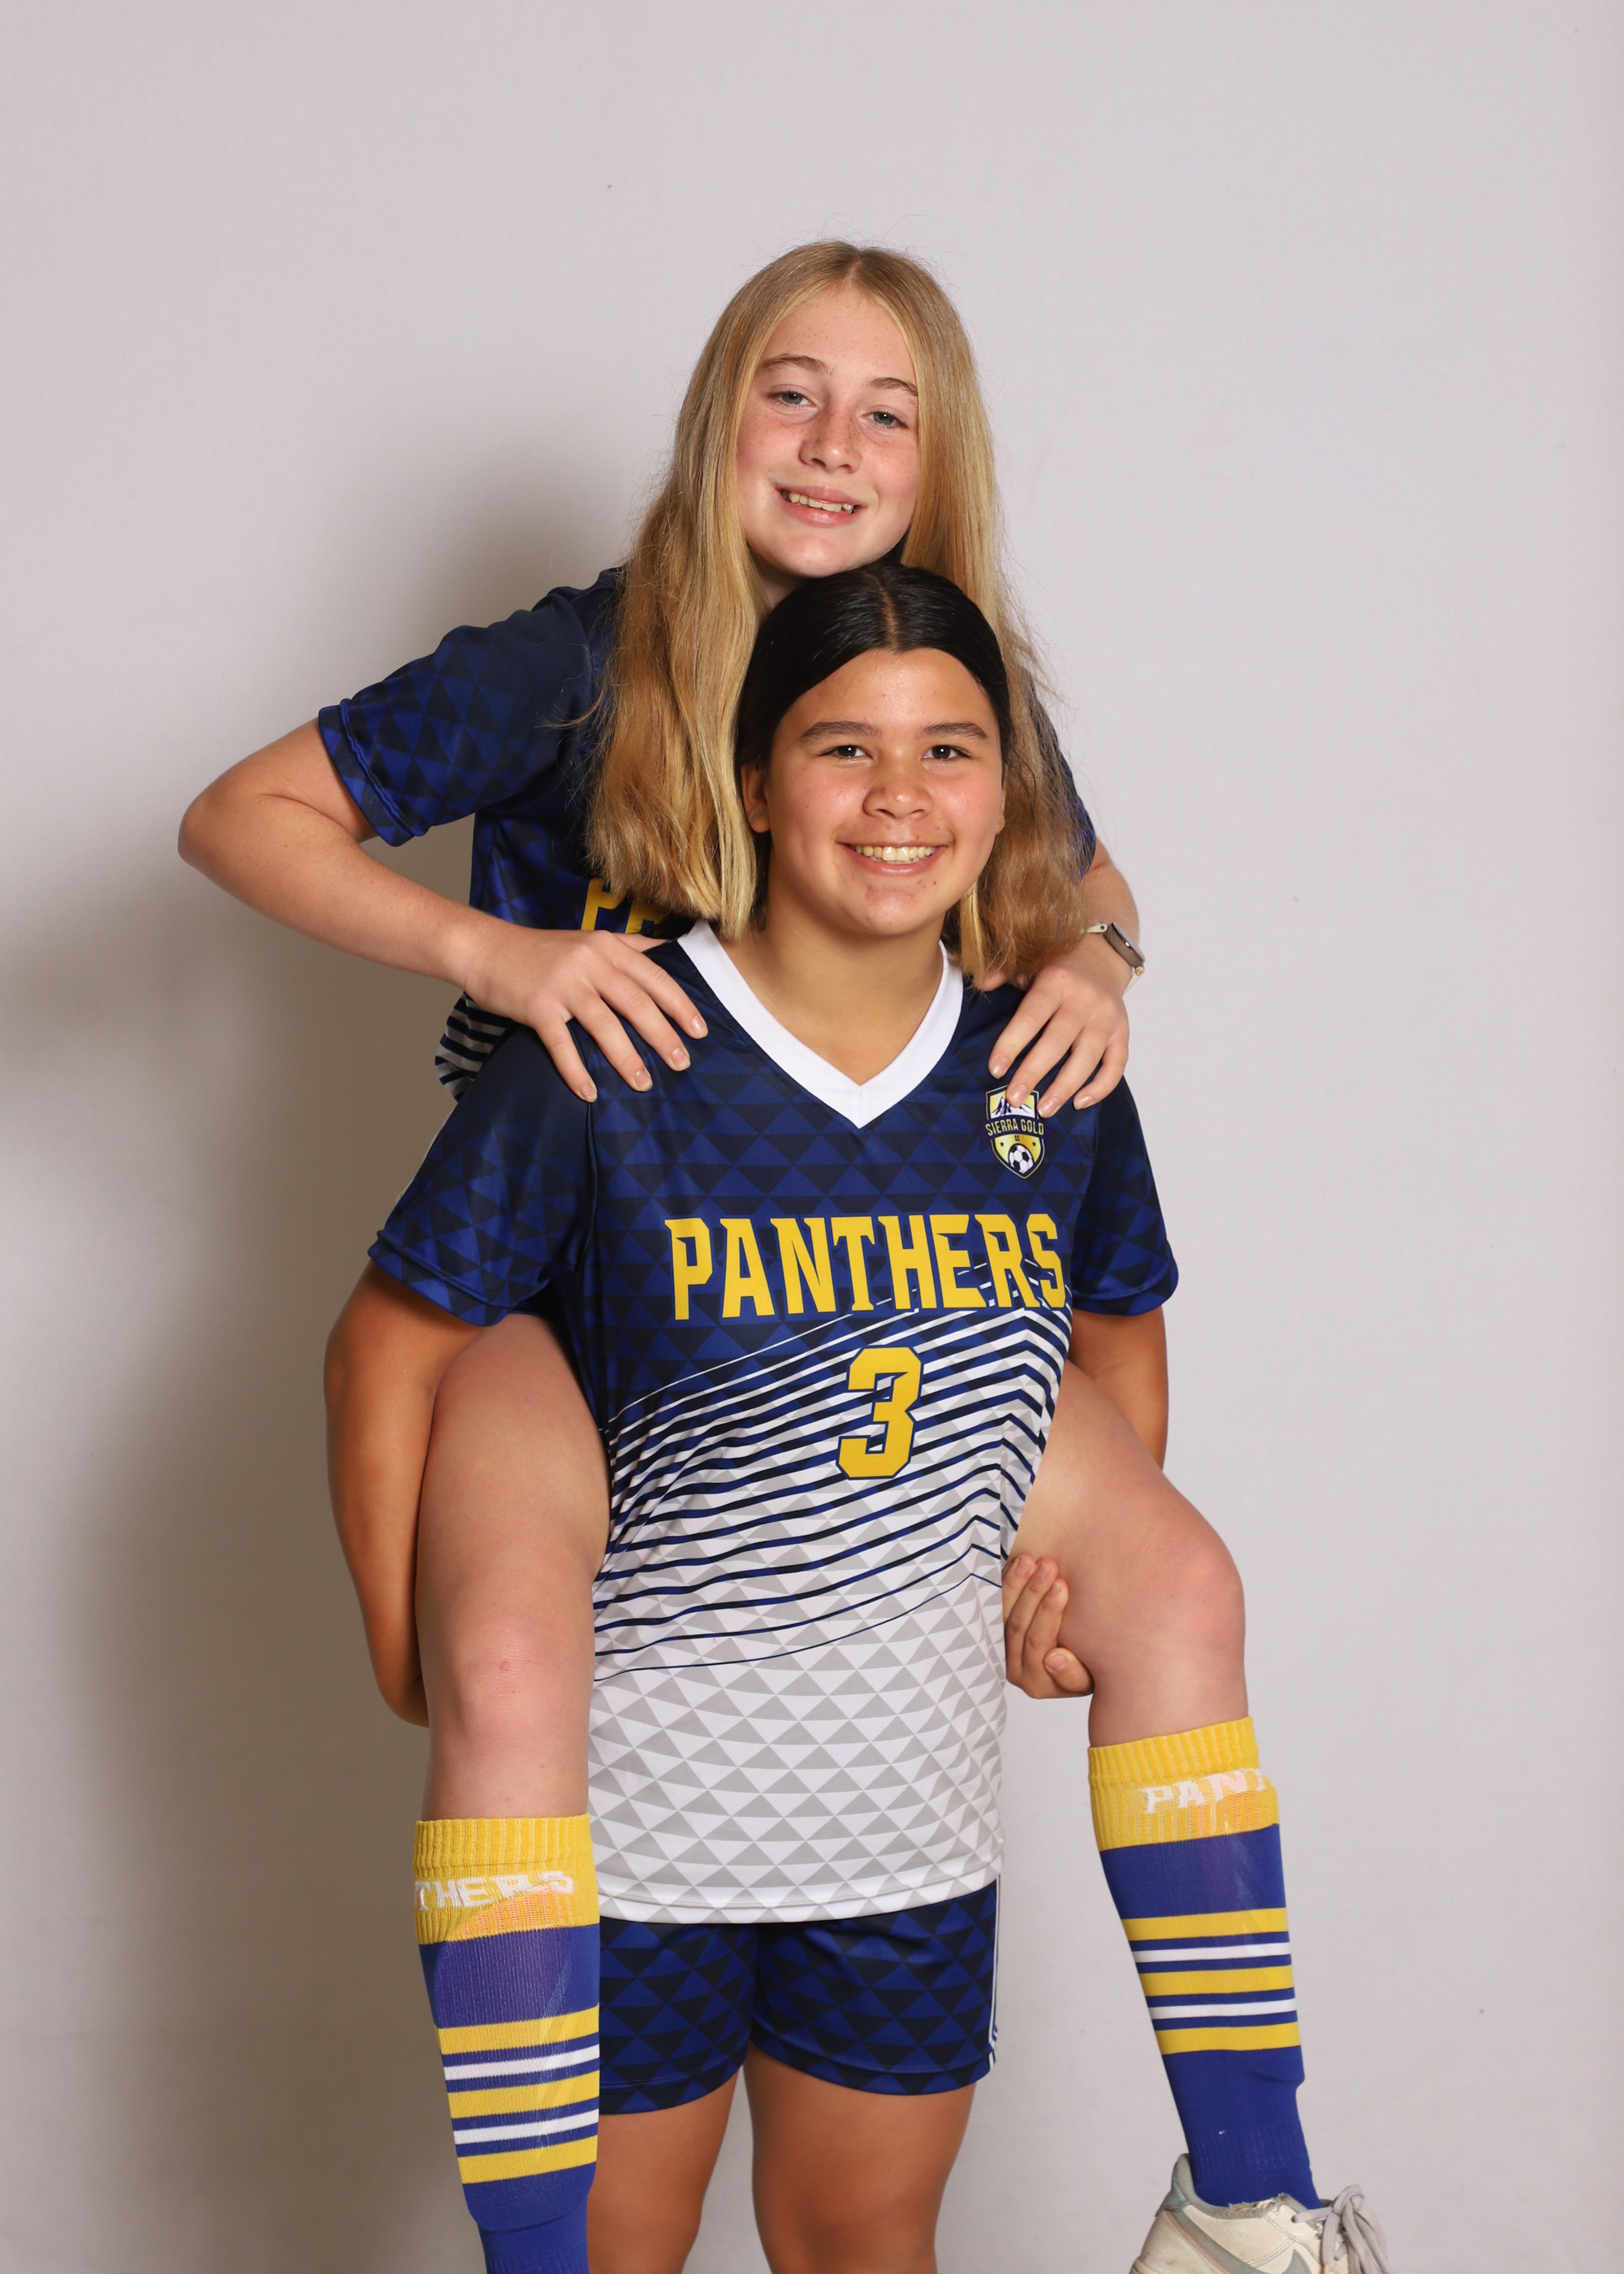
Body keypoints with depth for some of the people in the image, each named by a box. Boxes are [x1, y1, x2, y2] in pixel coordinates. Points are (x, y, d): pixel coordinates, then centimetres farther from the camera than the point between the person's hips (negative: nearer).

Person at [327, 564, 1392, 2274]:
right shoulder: (607, 1060, -15)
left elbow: (1122, 1332, 16)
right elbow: (390, 1352, -8)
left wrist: (1096, 1549, 2)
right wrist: (426, 1673, -10)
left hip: (913, 1812, 4)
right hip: (628, 1810, -4)